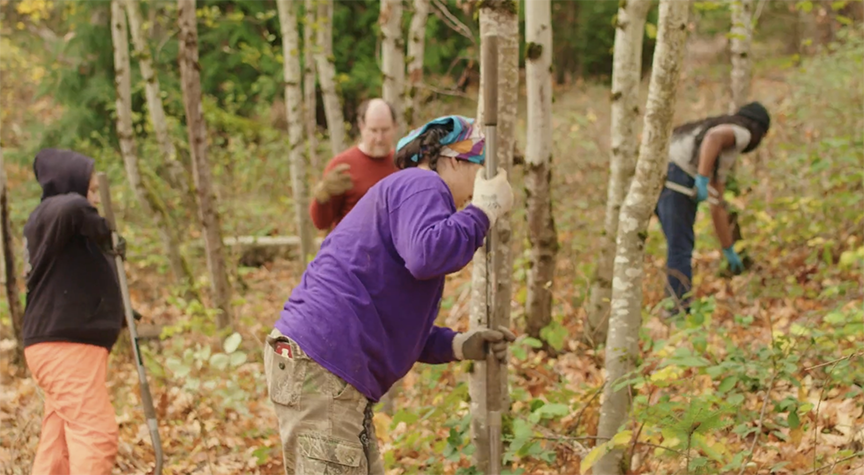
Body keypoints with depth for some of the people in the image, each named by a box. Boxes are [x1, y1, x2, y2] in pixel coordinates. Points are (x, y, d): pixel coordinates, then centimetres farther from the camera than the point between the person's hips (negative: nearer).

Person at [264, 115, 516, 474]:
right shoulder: (423, 185, -3)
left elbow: (394, 323, 28)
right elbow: (427, 255, -26)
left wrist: (459, 346, 16)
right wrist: (483, 211, -13)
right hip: (320, 367, -11)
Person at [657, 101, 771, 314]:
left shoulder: (721, 161, 33)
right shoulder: (741, 133, 7)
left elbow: (717, 209, 37)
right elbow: (713, 136, -18)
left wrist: (729, 251, 42)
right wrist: (702, 179, -23)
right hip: (675, 178, -9)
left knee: (680, 247, 19)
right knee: (680, 250, -4)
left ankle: (675, 308, 22)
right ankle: (679, 312, -4)